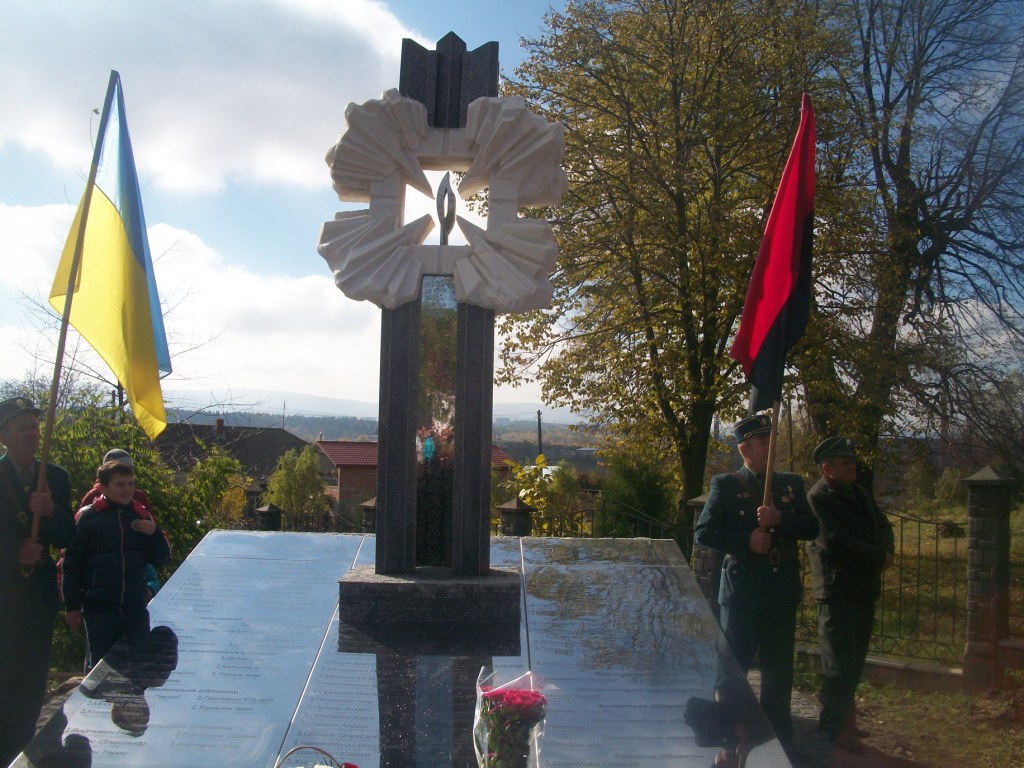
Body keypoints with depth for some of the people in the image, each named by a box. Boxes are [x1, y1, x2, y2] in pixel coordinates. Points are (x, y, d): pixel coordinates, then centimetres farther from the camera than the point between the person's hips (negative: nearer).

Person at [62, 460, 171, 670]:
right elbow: (72, 564, -2)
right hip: (99, 608, -3)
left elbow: (161, 561, 9)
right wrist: (72, 606, -3)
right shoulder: (88, 517, -3)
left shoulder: (142, 516, 6)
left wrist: (155, 533, -8)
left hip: (136, 607, 3)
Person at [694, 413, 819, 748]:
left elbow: (811, 527, 2)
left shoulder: (792, 483, 10)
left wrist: (780, 519, -15)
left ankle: (780, 741, 27)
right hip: (742, 591, -4)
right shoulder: (725, 485, -2)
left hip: (782, 591, 4)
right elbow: (704, 532, -7)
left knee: (779, 670, 14)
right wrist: (746, 541, -17)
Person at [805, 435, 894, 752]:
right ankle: (835, 726, 12)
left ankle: (844, 715, 27)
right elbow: (836, 542, -22)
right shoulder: (818, 498, -13)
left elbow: (883, 525, 16)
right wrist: (879, 556, -12)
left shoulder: (860, 495, 14)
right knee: (840, 665, 0)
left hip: (864, 590, 8)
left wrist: (884, 553, -6)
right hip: (837, 593, -8)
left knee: (854, 662, 15)